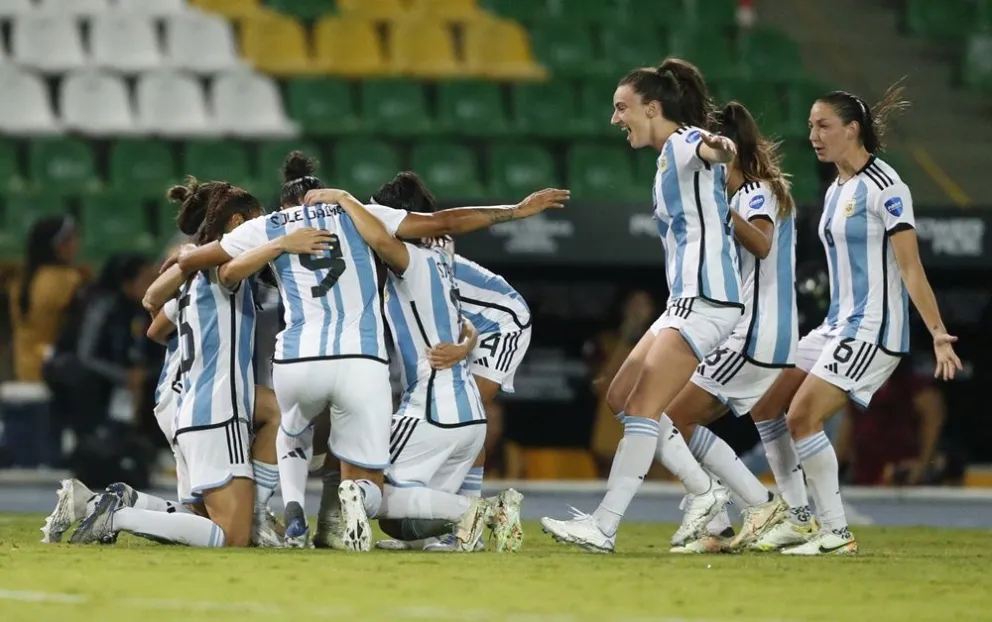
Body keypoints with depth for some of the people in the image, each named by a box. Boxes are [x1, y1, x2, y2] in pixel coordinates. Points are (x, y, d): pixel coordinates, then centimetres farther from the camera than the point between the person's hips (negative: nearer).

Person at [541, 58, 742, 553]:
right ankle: (703, 493, 17)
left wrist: (715, 146, -58)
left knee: (642, 410, -13)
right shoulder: (668, 158, 20)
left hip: (705, 300, -11)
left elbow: (702, 146, -36)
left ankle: (603, 527, -15)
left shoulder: (682, 143, -10)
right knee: (622, 396, 15)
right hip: (686, 300, 11)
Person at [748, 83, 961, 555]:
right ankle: (800, 519, 15)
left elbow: (910, 268, -19)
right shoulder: (836, 191, 13)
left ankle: (836, 533, -10)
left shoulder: (883, 187, -14)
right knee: (764, 406, 9)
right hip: (838, 324, 10)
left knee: (802, 418, -17)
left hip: (873, 330, -10)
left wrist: (938, 334, -24)